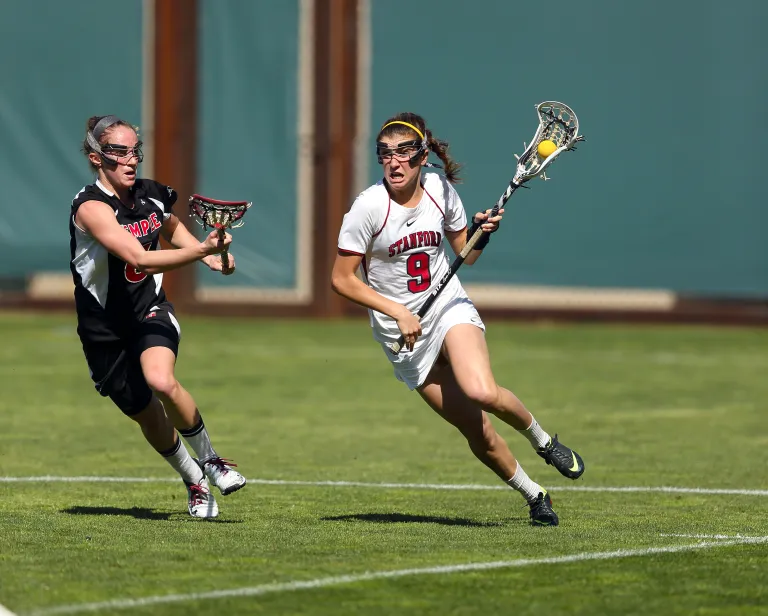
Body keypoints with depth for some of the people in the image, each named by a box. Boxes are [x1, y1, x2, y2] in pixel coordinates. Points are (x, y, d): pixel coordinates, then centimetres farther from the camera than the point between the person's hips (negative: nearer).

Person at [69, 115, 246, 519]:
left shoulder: (151, 195, -4)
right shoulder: (91, 207, -23)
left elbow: (172, 227, 22)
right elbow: (140, 259, -35)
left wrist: (209, 252, 5)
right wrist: (199, 251, -46)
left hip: (150, 312, 2)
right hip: (105, 329, -2)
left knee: (161, 381, -28)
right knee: (147, 414, 8)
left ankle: (209, 460, -7)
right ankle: (194, 482, 35)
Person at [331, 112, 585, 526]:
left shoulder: (440, 189, -4)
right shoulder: (369, 207, -15)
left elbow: (465, 253, 11)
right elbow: (341, 279, -11)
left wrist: (482, 233, -11)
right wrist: (398, 312, -17)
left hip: (451, 308, 1)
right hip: (404, 334, -1)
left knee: (482, 393, -28)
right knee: (477, 431, -3)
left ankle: (543, 441, 0)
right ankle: (534, 496, 18)